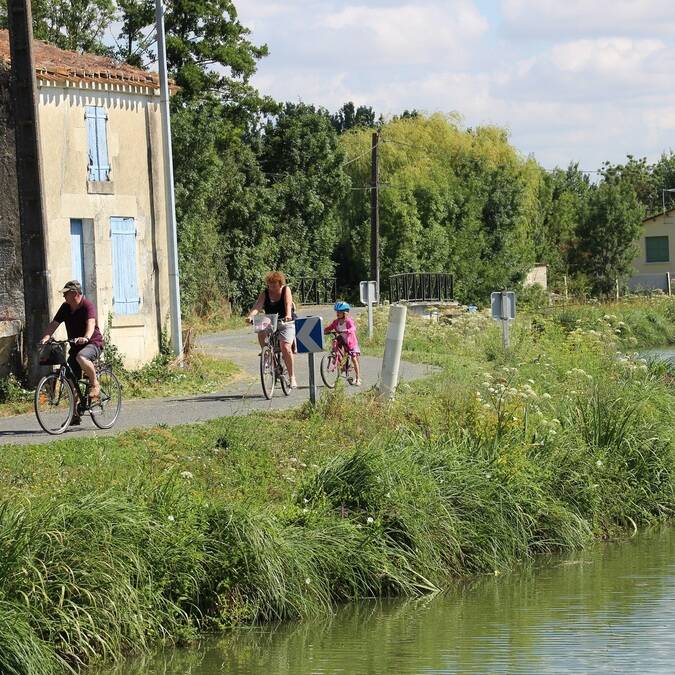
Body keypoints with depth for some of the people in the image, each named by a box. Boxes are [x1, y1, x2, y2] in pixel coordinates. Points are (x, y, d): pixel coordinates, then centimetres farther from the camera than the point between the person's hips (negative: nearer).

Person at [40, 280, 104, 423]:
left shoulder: (88, 306, -15)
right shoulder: (65, 307, 4)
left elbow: (91, 323, -32)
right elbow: (54, 324, -3)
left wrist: (86, 338, -51)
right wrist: (45, 338, -21)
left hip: (93, 343, -7)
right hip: (75, 346, 7)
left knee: (81, 358, -40)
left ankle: (95, 385, -17)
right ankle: (74, 415, 13)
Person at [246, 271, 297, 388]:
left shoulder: (286, 290, -5)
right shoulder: (265, 293, 0)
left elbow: (288, 304, -21)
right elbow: (257, 306, -14)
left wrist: (288, 315, -41)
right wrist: (250, 315, -34)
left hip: (286, 323, -3)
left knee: (285, 347, -19)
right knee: (261, 333, -30)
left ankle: (292, 377, -9)